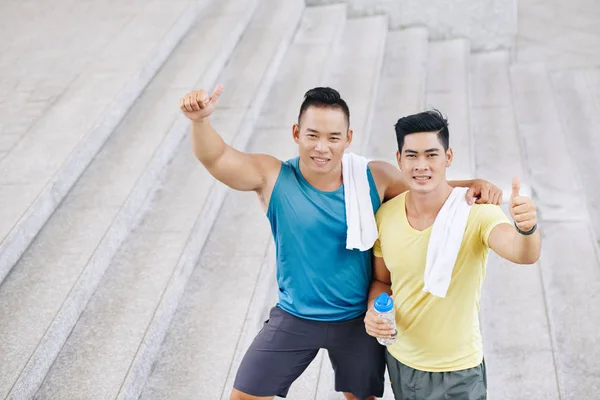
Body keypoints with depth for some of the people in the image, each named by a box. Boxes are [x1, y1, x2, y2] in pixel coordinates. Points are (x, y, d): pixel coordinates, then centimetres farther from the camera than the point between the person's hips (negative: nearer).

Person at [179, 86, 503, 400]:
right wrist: (200, 120, -47)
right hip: (293, 318, 0)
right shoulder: (273, 177, -16)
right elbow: (216, 158, -26)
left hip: (359, 321, 1)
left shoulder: (376, 178, -13)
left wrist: (471, 185, -20)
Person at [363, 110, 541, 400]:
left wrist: (526, 228, -59)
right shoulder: (385, 216, -9)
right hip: (400, 362, 4)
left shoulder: (475, 212, -21)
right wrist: (374, 310, -14)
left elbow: (523, 254, -38)